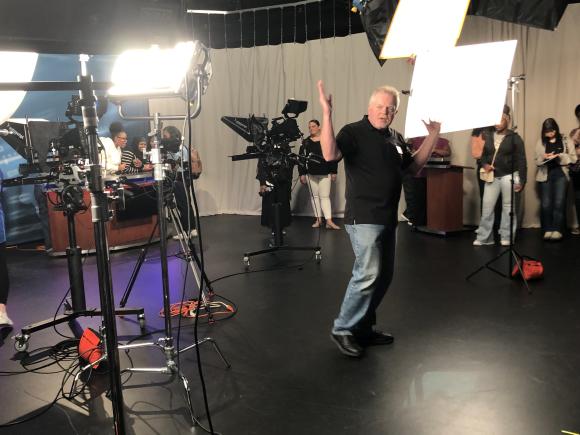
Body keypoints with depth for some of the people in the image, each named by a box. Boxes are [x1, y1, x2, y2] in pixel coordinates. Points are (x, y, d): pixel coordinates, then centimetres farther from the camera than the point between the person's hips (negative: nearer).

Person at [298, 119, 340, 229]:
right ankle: (318, 219, 15)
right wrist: (302, 174, -1)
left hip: (325, 174, -3)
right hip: (311, 174, 3)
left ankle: (329, 221, -11)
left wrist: (333, 172, -2)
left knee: (325, 196, -6)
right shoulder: (305, 142, 6)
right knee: (315, 196, 8)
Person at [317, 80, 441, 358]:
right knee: (367, 274, -13)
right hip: (364, 218, -8)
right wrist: (327, 114, -34)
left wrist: (432, 135, 17)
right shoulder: (354, 132, -10)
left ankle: (364, 328, 25)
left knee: (383, 276, 12)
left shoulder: (395, 138, 14)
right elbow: (330, 155, -27)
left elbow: (414, 166, 21)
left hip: (387, 219, 8)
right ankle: (342, 330, 1)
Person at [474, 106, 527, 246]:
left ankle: (506, 238, 10)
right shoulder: (489, 137, 11)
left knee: (508, 207, 3)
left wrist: (521, 180, -12)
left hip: (509, 176, -4)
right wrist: (484, 165, -4)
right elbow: (484, 155, 20)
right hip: (492, 177, 4)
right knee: (487, 207, 1)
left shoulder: (514, 138, -3)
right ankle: (484, 237, 7)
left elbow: (521, 160, -5)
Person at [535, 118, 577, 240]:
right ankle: (548, 230, 7)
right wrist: (543, 157, -10)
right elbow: (537, 161, 11)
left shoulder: (566, 141, 3)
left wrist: (560, 156, -15)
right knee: (546, 204, -2)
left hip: (561, 174, -2)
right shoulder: (541, 142, 10)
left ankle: (557, 230, -7)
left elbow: (573, 158, 1)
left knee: (559, 202, -10)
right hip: (545, 175, 2)